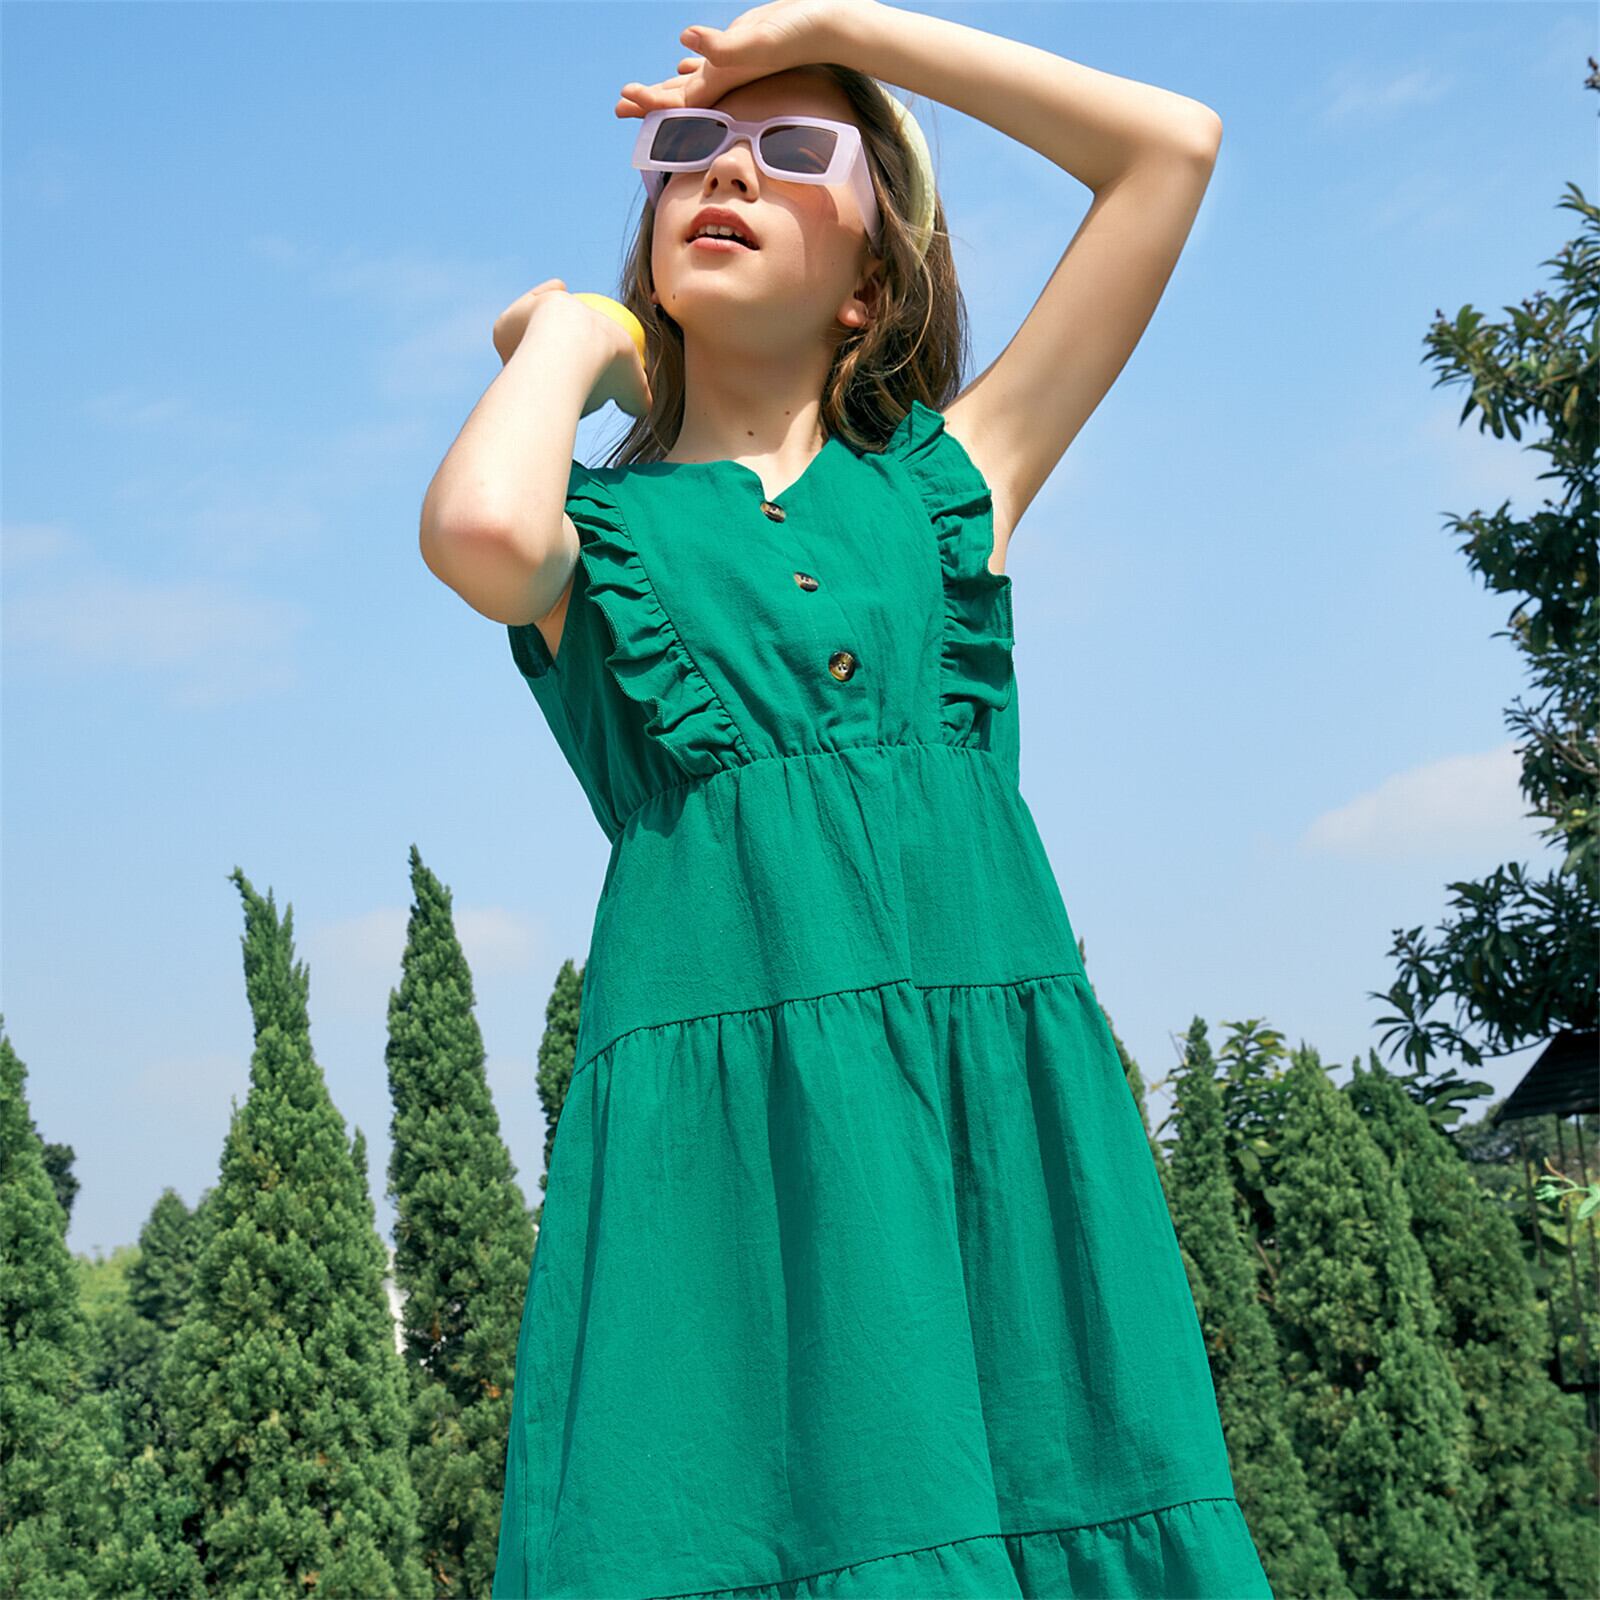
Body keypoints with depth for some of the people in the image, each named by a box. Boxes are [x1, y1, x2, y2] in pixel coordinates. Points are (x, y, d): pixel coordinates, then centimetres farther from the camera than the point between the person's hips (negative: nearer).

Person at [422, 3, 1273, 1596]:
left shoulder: (949, 474, 19)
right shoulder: (595, 525, 15)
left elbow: (1172, 144, 16)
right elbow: (480, 529, -12)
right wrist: (570, 340, 10)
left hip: (995, 1088, 2)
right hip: (716, 1096, -1)